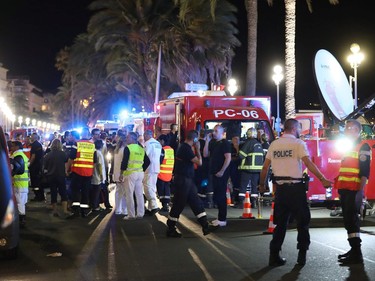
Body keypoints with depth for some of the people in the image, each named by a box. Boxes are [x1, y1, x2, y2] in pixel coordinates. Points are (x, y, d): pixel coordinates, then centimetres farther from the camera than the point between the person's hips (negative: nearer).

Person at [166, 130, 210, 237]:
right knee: (179, 204, -2)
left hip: (187, 179, 10)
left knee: (196, 203, 9)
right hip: (183, 180, -10)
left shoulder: (184, 147, 11)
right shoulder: (186, 149, -21)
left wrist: (196, 149, 8)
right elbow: (199, 162, -15)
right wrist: (198, 149, -7)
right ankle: (170, 229, 8)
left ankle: (205, 226, 12)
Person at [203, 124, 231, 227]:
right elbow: (205, 154, 8)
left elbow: (228, 158, -16)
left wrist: (222, 171, -19)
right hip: (214, 173, 8)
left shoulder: (225, 143, -9)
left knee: (221, 196, -6)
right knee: (217, 196, 12)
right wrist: (207, 141, 2)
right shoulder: (213, 143, 15)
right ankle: (220, 218, 20)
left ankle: (222, 219, -1)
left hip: (221, 174, -8)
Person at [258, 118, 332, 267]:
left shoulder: (274, 144, 9)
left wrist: (261, 185, 19)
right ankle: (302, 255, 9)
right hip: (296, 187, -5)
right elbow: (308, 163, -17)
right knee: (303, 221, 9)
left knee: (281, 223, 11)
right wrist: (323, 179, -16)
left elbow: (265, 167, 8)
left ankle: (274, 256, 9)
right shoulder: (298, 143, -6)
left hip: (280, 188, 5)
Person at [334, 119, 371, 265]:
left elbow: (365, 172, -15)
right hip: (345, 189, 9)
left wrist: (360, 191, -22)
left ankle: (357, 254, -9)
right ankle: (354, 249, 18)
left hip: (354, 190, -9)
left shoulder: (363, 147, -7)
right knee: (348, 219, 11)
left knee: (351, 219, -11)